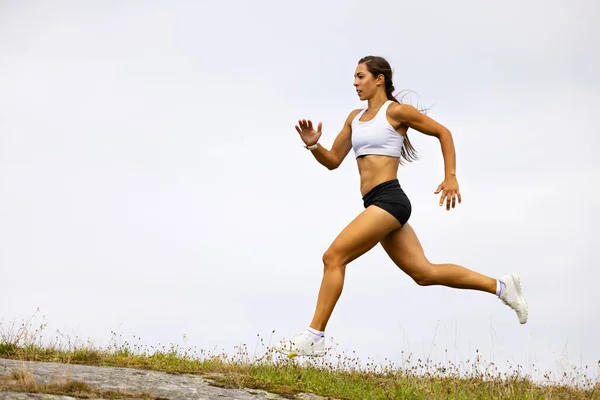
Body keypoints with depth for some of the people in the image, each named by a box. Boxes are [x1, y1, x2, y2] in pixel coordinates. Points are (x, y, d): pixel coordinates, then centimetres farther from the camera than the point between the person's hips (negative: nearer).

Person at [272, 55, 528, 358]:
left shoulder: (396, 111, -2)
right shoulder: (355, 118, 19)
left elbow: (443, 132, 4)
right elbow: (333, 161, 20)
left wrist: (451, 178, -4)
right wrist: (313, 145, 0)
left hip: (389, 199, -9)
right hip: (377, 205, 9)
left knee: (333, 257, -15)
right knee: (424, 273, 8)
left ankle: (313, 338, -13)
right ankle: (501, 286, 17)